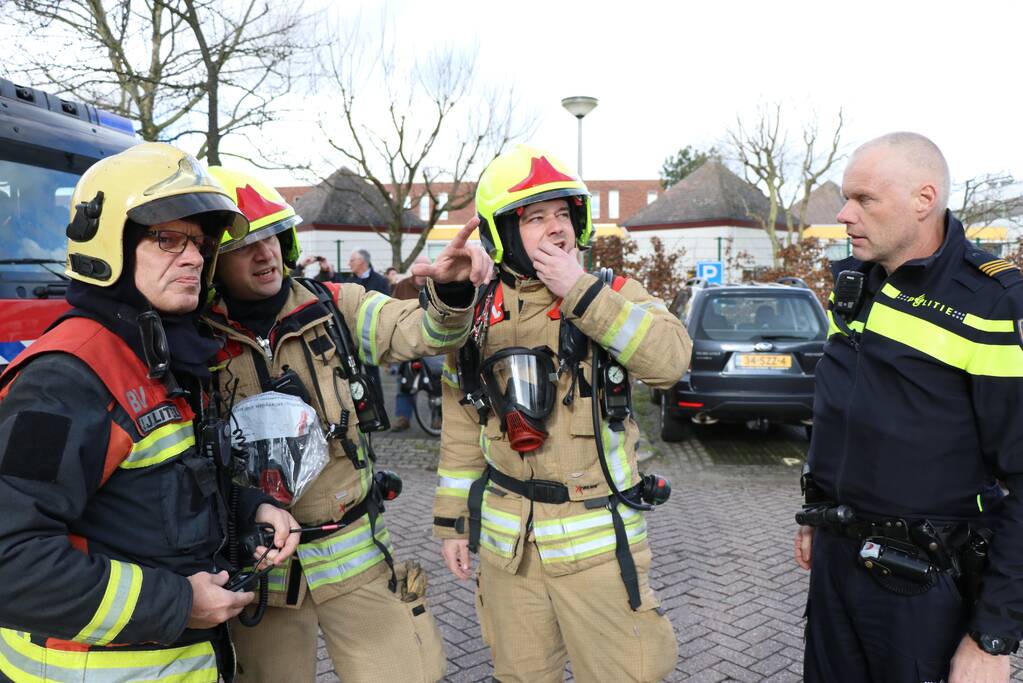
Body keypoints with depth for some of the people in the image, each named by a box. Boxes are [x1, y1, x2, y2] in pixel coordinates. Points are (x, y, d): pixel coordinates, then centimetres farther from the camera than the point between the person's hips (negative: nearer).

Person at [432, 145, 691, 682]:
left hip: (598, 539, -2)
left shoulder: (613, 296, -4)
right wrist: (452, 520, 9)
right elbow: (461, 429, 8)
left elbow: (670, 359, -24)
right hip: (506, 539, 3)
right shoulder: (479, 315, 3)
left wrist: (581, 293, -24)